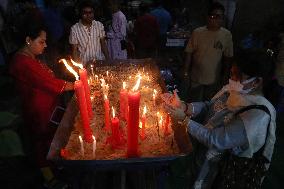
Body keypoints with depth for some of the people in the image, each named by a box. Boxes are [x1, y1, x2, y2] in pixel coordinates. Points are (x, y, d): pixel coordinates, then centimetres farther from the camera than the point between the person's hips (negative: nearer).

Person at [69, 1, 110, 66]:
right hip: (84, 65, -2)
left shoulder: (99, 25, -3)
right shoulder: (74, 29, -10)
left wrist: (108, 60, 1)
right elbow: (74, 50, -4)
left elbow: (103, 44, 5)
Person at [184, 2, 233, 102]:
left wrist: (225, 75, 3)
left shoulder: (227, 35, -7)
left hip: (214, 78, 2)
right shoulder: (197, 32, -12)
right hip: (196, 77, -1)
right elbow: (189, 53, -6)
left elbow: (227, 57, 1)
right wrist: (186, 71, -8)